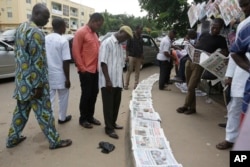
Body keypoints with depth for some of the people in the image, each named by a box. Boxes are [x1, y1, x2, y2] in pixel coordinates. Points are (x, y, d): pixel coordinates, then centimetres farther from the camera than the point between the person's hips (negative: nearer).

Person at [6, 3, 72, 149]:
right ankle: (55, 141, 15)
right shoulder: (36, 32, -19)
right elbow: (37, 61, -22)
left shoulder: (21, 28, 11)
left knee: (21, 110, 20)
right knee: (44, 112, 2)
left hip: (22, 78, 9)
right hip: (33, 81, -9)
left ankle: (13, 139, 33)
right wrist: (39, 85, -19)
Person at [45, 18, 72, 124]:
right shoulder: (63, 41, -14)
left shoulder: (45, 39, 5)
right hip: (60, 75, -5)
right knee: (63, 97, 13)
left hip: (48, 74, 5)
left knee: (49, 98, 9)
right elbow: (65, 62, -16)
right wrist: (67, 78, -10)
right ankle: (62, 118, 27)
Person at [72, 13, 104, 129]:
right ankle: (83, 119, 16)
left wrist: (98, 66, 11)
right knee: (86, 94, 1)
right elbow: (76, 52, -14)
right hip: (86, 70, -8)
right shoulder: (81, 32, -10)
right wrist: (82, 68, -15)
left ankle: (90, 116, 26)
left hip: (95, 70, 8)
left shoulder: (94, 34, 16)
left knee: (94, 93, 12)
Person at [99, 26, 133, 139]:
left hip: (117, 81, 8)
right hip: (108, 82, -8)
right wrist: (108, 80, -19)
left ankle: (113, 123, 32)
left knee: (116, 104, 16)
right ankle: (109, 128, 13)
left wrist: (121, 80, 18)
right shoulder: (107, 43, -11)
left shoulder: (120, 45, 15)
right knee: (108, 105, 2)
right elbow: (103, 63, -17)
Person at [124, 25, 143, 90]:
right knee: (129, 71, -4)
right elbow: (127, 47, -4)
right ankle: (126, 84, 3)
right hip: (131, 56, -5)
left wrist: (142, 58, 13)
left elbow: (141, 48, 16)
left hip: (138, 57, 5)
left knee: (137, 71, 5)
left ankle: (136, 85, 12)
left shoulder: (141, 38, 12)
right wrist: (127, 56, -12)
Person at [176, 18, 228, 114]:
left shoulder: (220, 40, 3)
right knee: (190, 87, 8)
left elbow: (225, 53, -2)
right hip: (190, 60, 5)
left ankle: (186, 106, 14)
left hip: (200, 64, -5)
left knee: (191, 87, -6)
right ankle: (192, 108, 20)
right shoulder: (204, 34, 16)